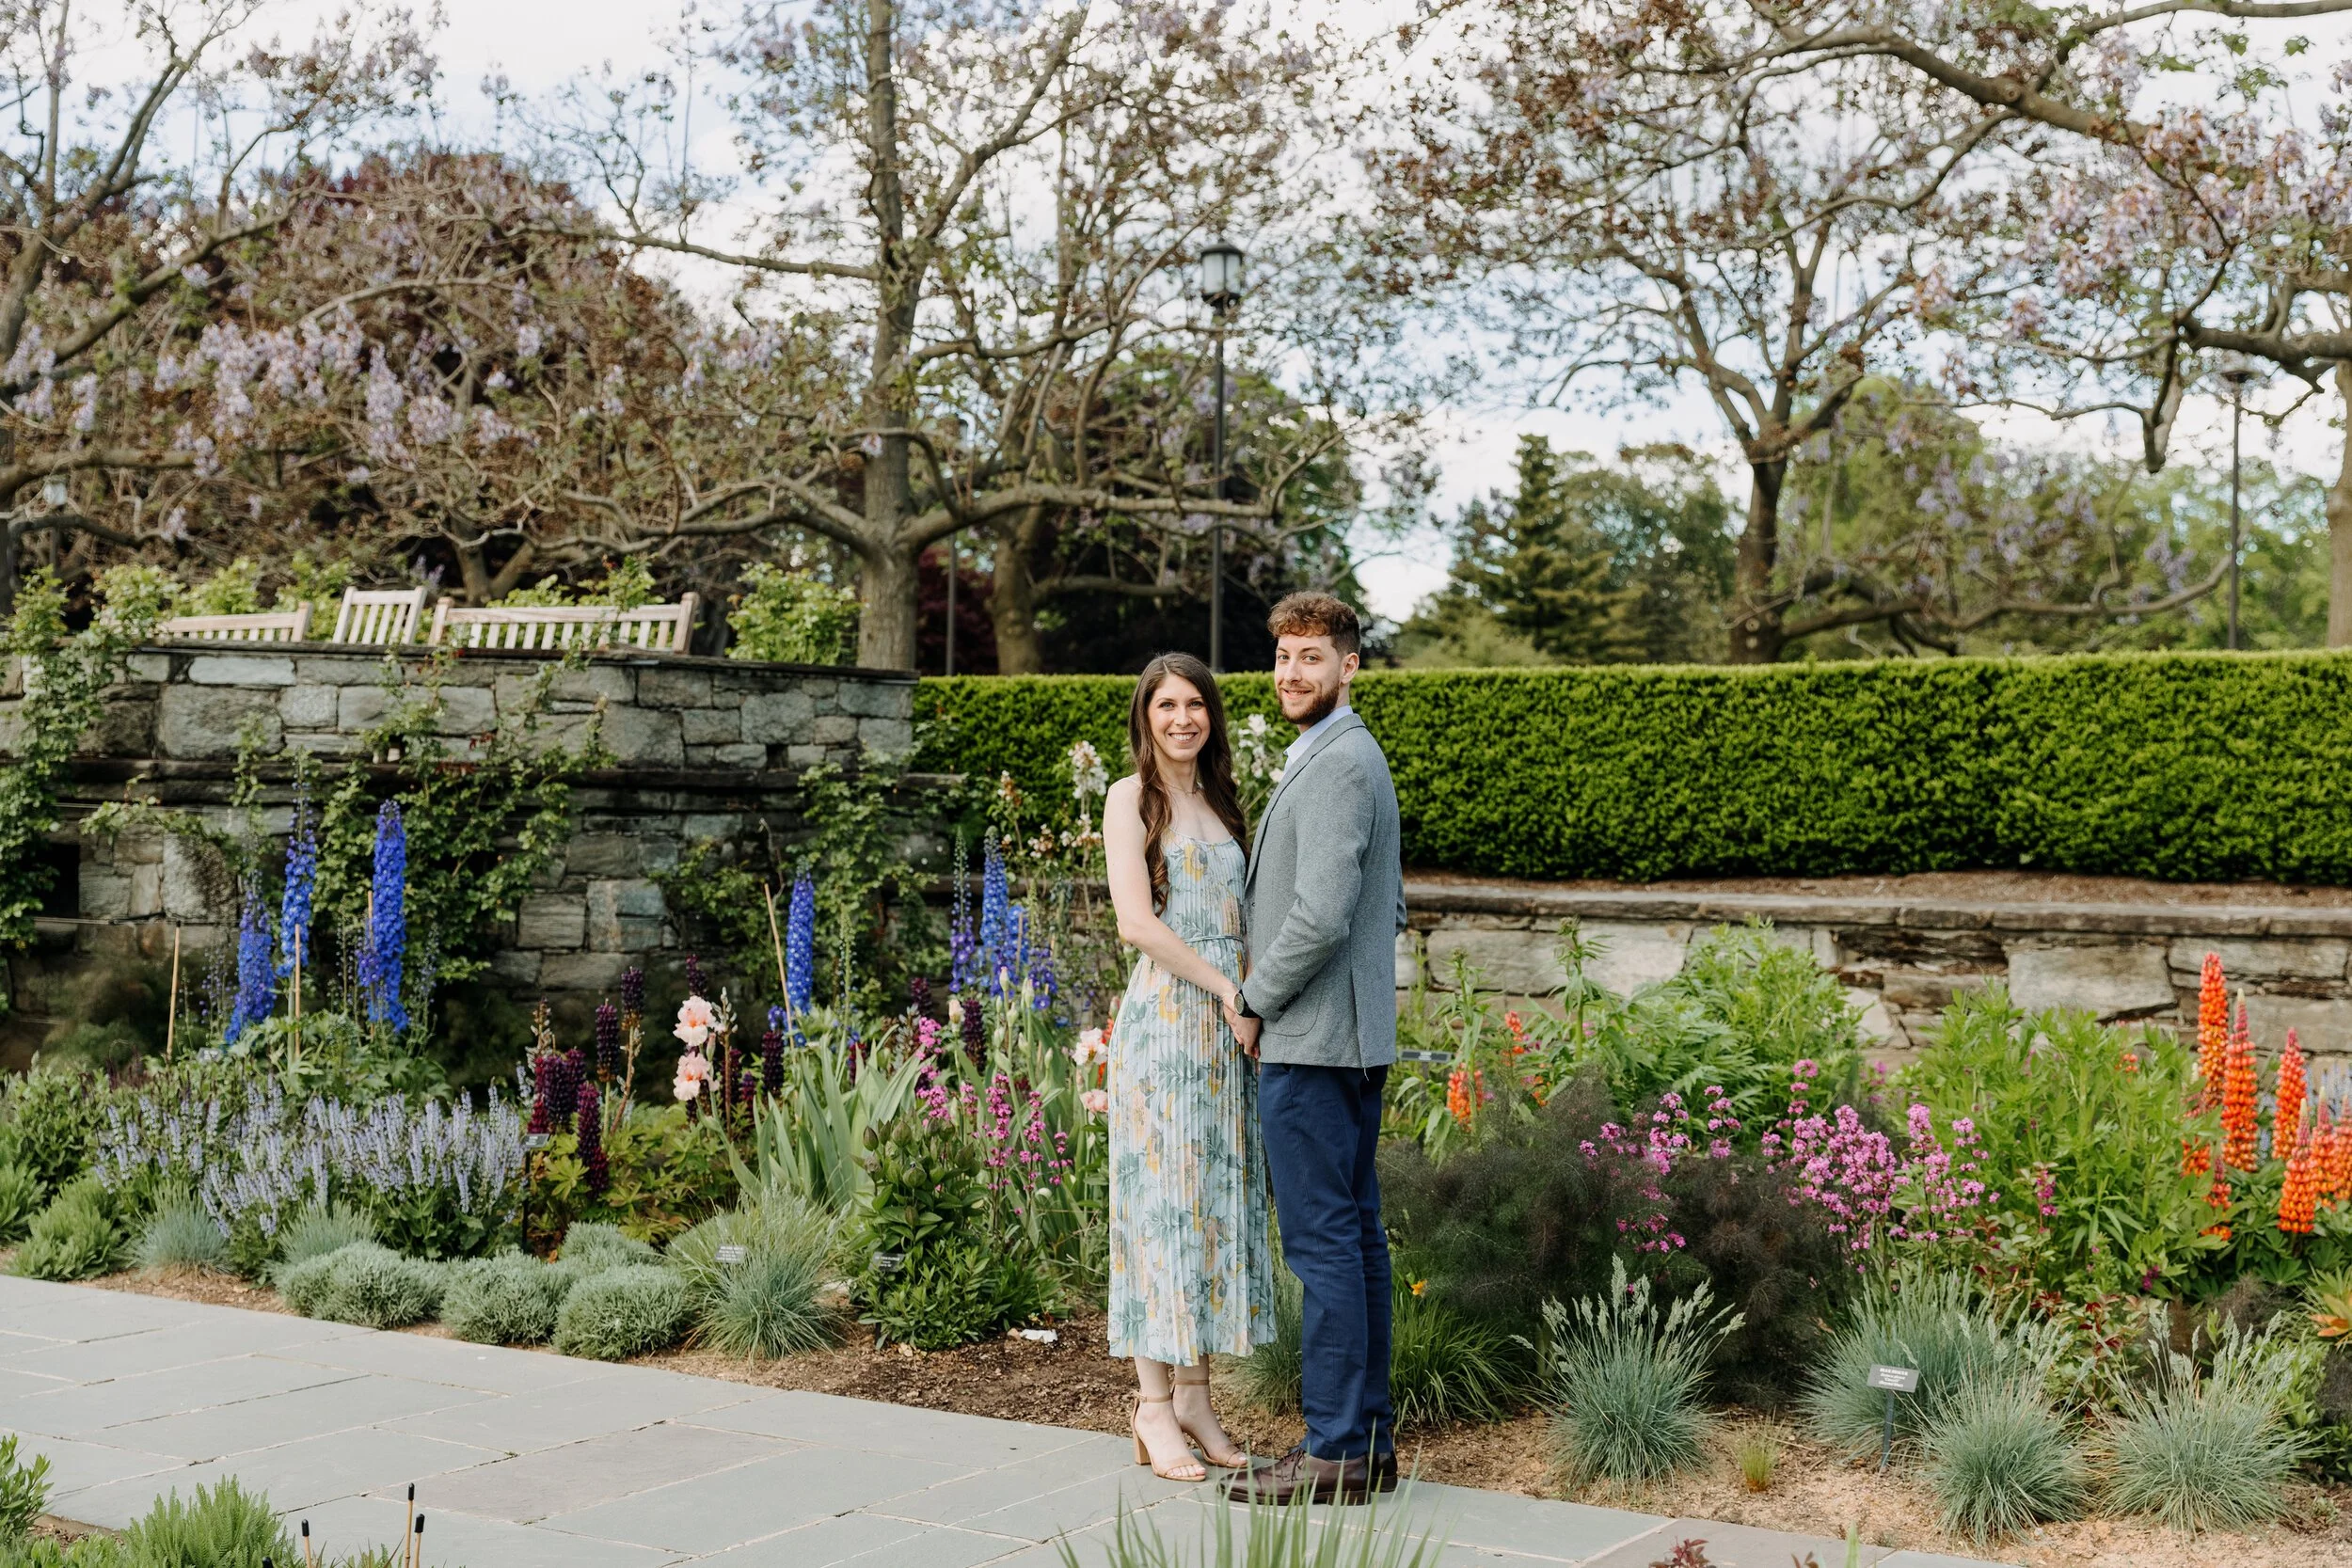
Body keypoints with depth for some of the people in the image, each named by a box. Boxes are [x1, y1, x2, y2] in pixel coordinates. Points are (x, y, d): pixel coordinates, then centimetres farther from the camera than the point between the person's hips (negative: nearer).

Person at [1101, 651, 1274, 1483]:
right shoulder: (1132, 798, -2)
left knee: (1218, 1199, 6)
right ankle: (1154, 1407, 2)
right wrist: (1226, 987, -13)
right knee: (1161, 1200, -4)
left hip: (1230, 1028, 6)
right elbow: (1137, 922, -12)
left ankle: (1195, 1397, 13)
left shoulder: (1221, 802, 17)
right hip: (1165, 1017, -6)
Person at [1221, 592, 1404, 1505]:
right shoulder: (1352, 759, 18)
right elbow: (1391, 906, 24)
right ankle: (1369, 1438, 17)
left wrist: (1253, 1004, -10)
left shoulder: (1337, 765, -15)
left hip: (1309, 1043, -11)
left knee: (1323, 1242, -7)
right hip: (1352, 1037, 11)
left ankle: (1334, 1450, -3)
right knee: (1353, 1233, 11)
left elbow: (1321, 916, -24)